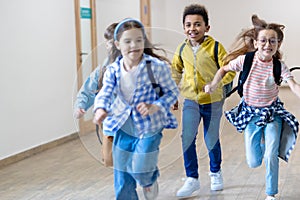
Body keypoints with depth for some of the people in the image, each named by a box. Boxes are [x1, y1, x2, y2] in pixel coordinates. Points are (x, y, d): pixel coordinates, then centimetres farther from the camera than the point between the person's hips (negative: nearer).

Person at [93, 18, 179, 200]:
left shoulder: (157, 67, -18)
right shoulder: (113, 70, -7)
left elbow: (172, 92, -9)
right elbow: (104, 93, -11)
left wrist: (155, 107, -24)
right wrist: (101, 109, -33)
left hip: (149, 126, -4)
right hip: (123, 127, 4)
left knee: (140, 170, -6)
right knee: (122, 174, 10)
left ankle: (150, 180, 32)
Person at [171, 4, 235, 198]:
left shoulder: (215, 47, -14)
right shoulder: (182, 49, -1)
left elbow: (229, 71, -13)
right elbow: (176, 71, 15)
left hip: (213, 101, -2)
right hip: (191, 101, 2)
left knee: (212, 141, 11)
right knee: (187, 138, -10)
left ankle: (216, 173, 37)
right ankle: (192, 179, 3)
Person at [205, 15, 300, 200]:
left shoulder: (280, 66, -13)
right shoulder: (245, 60, -13)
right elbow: (224, 69, 3)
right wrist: (213, 85, -13)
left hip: (272, 113, -1)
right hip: (251, 114, 1)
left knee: (271, 157, -13)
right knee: (253, 162, 4)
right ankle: (262, 142, 41)